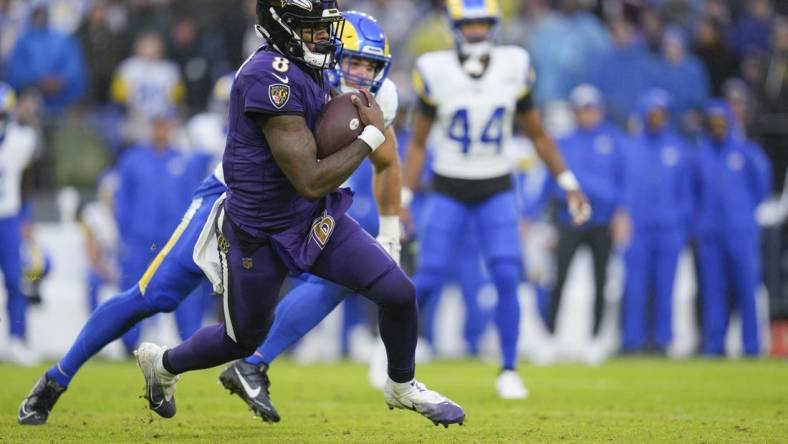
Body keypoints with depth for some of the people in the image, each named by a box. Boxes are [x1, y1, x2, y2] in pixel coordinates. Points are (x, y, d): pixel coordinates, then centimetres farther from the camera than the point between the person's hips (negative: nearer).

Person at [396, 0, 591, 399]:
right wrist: (401, 199, -7)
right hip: (449, 191, -1)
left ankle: (508, 372, -2)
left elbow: (537, 134, 7)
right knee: (428, 281, -8)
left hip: (496, 191, 1)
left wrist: (570, 185, 4)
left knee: (506, 279, -14)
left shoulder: (513, 68, -6)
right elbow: (417, 143, 0)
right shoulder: (436, 72, -10)